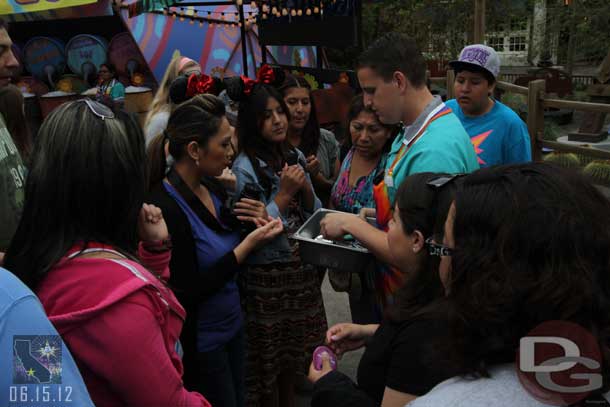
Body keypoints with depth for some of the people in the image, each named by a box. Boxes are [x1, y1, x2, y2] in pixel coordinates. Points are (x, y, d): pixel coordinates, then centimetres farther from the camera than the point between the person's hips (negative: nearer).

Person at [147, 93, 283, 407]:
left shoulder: (214, 188, -1)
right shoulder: (163, 207, -25)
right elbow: (188, 292, -23)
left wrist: (257, 225, -8)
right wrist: (249, 243, -23)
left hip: (232, 326, 8)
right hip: (198, 343, -7)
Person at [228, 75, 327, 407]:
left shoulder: (294, 156, 4)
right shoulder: (245, 167, -15)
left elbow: (314, 214, 7)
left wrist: (304, 187, -11)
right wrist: (283, 194, -22)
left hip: (303, 271, 6)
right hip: (267, 278, -6)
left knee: (294, 355, 19)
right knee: (269, 361, 9)